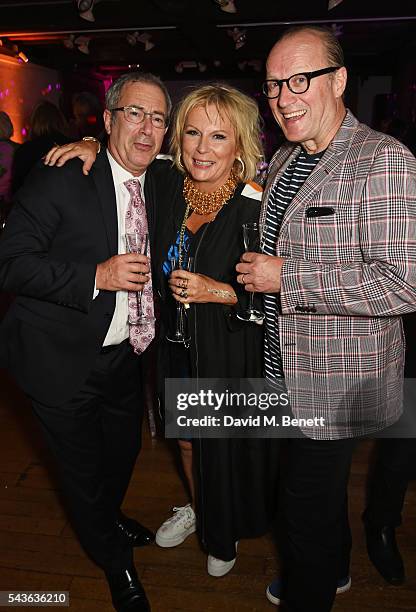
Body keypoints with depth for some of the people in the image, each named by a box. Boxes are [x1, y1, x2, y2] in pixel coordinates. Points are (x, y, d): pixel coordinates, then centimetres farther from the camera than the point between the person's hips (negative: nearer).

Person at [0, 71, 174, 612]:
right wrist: (96, 276, -30)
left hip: (123, 355, 6)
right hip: (63, 360, -6)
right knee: (84, 469, 15)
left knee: (123, 451, 26)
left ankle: (107, 519, 60)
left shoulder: (159, 184, 3)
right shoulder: (60, 178, -17)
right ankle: (116, 564, 44)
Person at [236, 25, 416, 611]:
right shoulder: (284, 160, 7)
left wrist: (287, 276, -25)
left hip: (338, 382, -8)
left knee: (308, 506, 10)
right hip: (287, 370, 8)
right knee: (319, 489, 28)